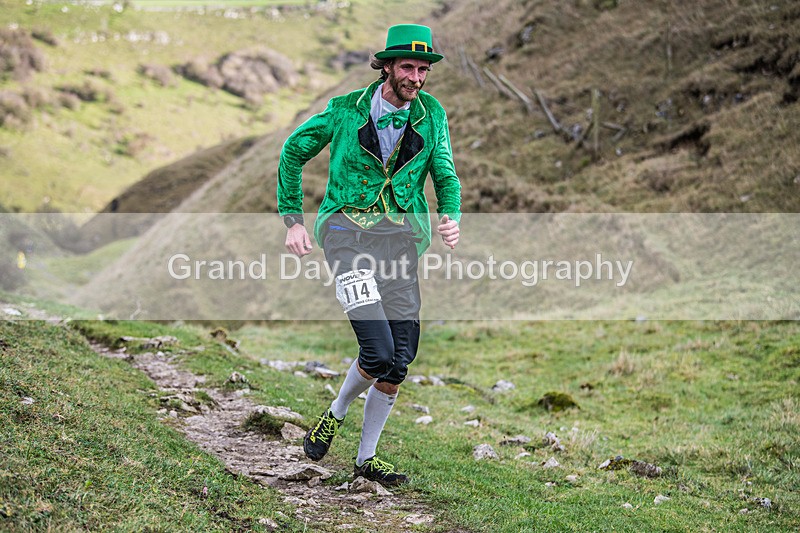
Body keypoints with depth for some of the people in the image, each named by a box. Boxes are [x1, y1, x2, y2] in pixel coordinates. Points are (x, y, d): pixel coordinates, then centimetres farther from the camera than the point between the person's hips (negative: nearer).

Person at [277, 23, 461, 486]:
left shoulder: (432, 114, 5)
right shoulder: (346, 110, -2)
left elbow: (446, 175, 12)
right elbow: (294, 151, 11)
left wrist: (452, 216, -11)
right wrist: (293, 219, 6)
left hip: (401, 234, 4)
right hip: (348, 231, -4)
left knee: (400, 361, 1)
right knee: (379, 353, -17)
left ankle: (367, 457, 20)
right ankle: (336, 415, 14)